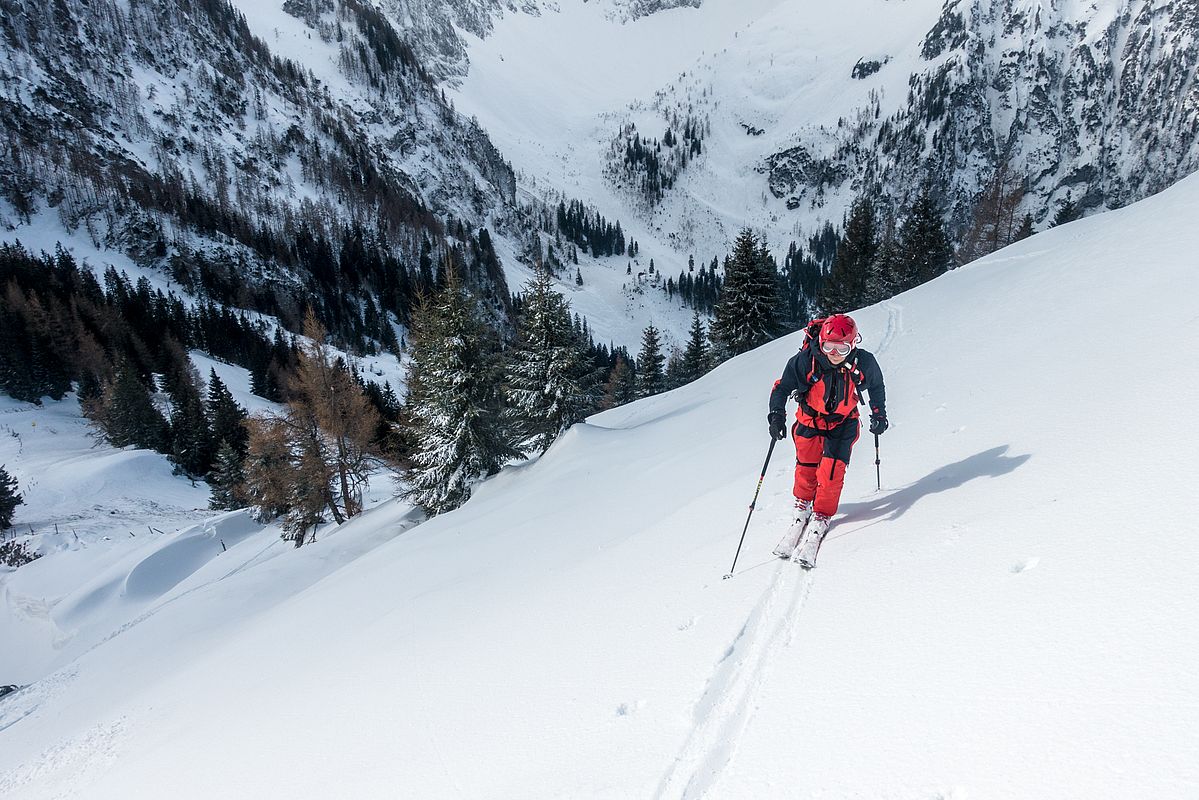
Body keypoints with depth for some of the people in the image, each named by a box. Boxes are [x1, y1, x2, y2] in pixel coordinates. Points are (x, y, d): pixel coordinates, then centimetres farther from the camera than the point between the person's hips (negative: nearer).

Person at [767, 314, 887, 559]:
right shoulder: (806, 360, -25)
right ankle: (802, 506, 23)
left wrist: (879, 414, 8)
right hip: (810, 419, 0)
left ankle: (821, 516, 3)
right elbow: (782, 387, -15)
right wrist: (777, 415, -29)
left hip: (843, 422, 0)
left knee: (832, 469, -14)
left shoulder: (864, 363, -19)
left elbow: (876, 386, 4)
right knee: (807, 467, -4)